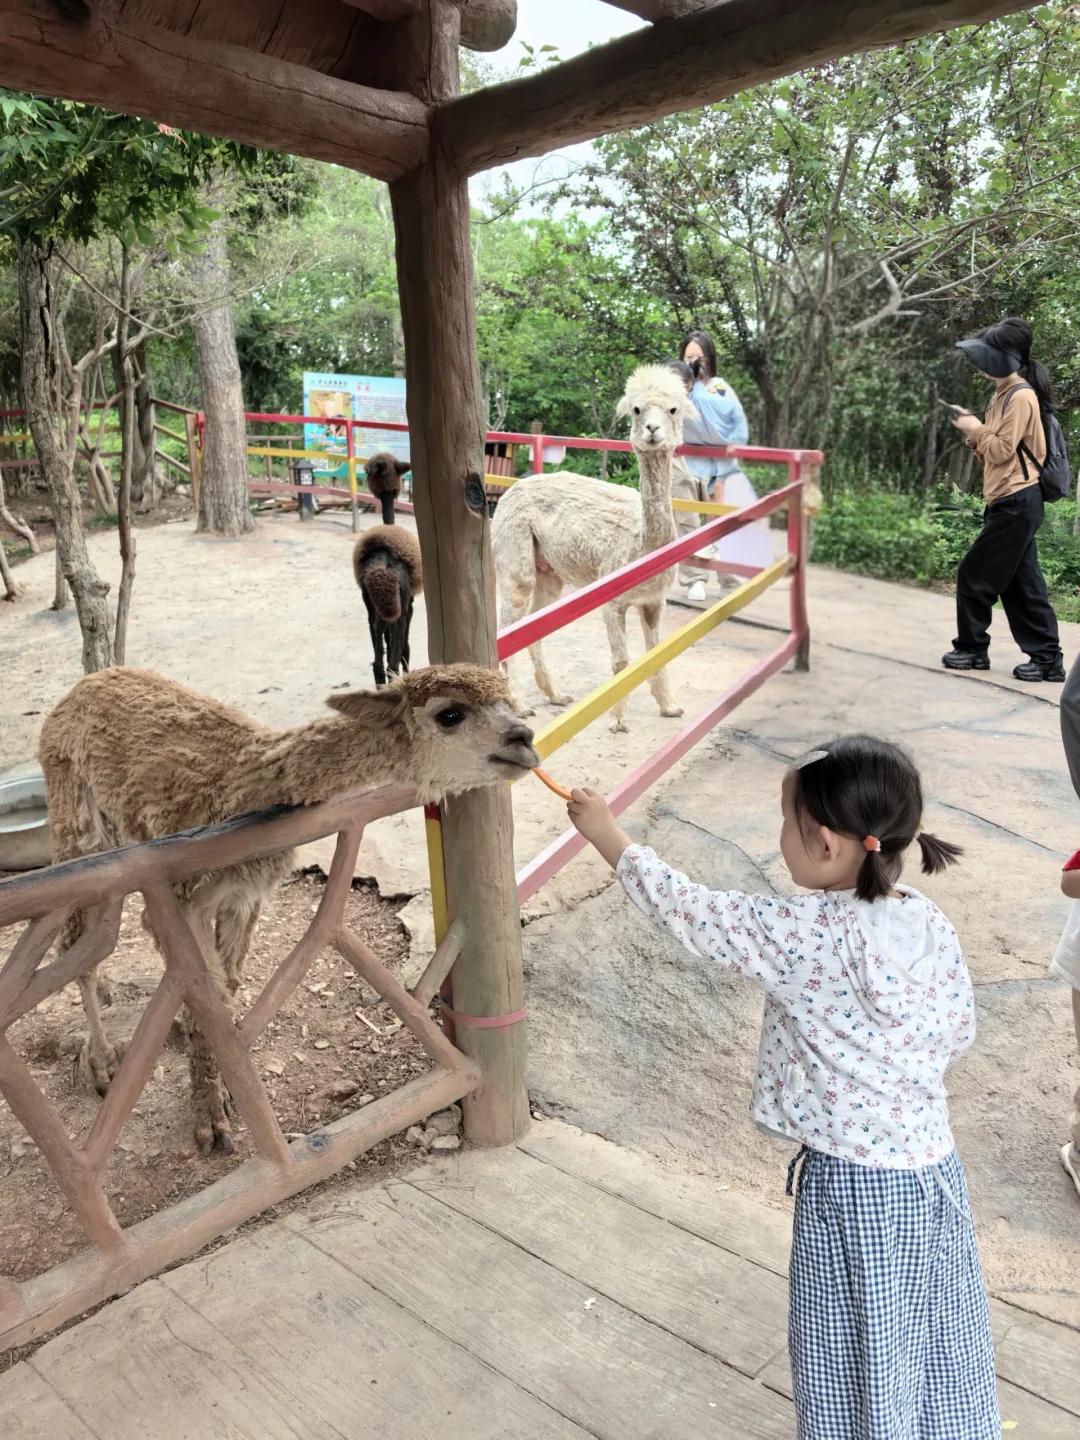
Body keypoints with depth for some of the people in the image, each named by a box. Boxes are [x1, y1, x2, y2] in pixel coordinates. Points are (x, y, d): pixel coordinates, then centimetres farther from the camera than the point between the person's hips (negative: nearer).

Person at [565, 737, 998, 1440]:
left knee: (861, 1356, 16)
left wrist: (607, 834, -4)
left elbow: (689, 909, -15)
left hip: (853, 1183, -6)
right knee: (939, 1340, 27)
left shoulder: (801, 934, -25)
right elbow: (959, 1030, 5)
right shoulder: (931, 924, -6)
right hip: (935, 1167, 7)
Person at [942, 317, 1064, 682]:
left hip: (1016, 503, -10)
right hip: (1010, 502, 10)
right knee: (1020, 584, 8)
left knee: (974, 575, -3)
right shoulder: (1003, 395, 18)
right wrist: (972, 430, 5)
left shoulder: (1021, 397, -13)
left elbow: (1002, 450, -16)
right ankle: (1047, 659, 10)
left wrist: (975, 428, -4)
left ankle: (971, 649, 10)